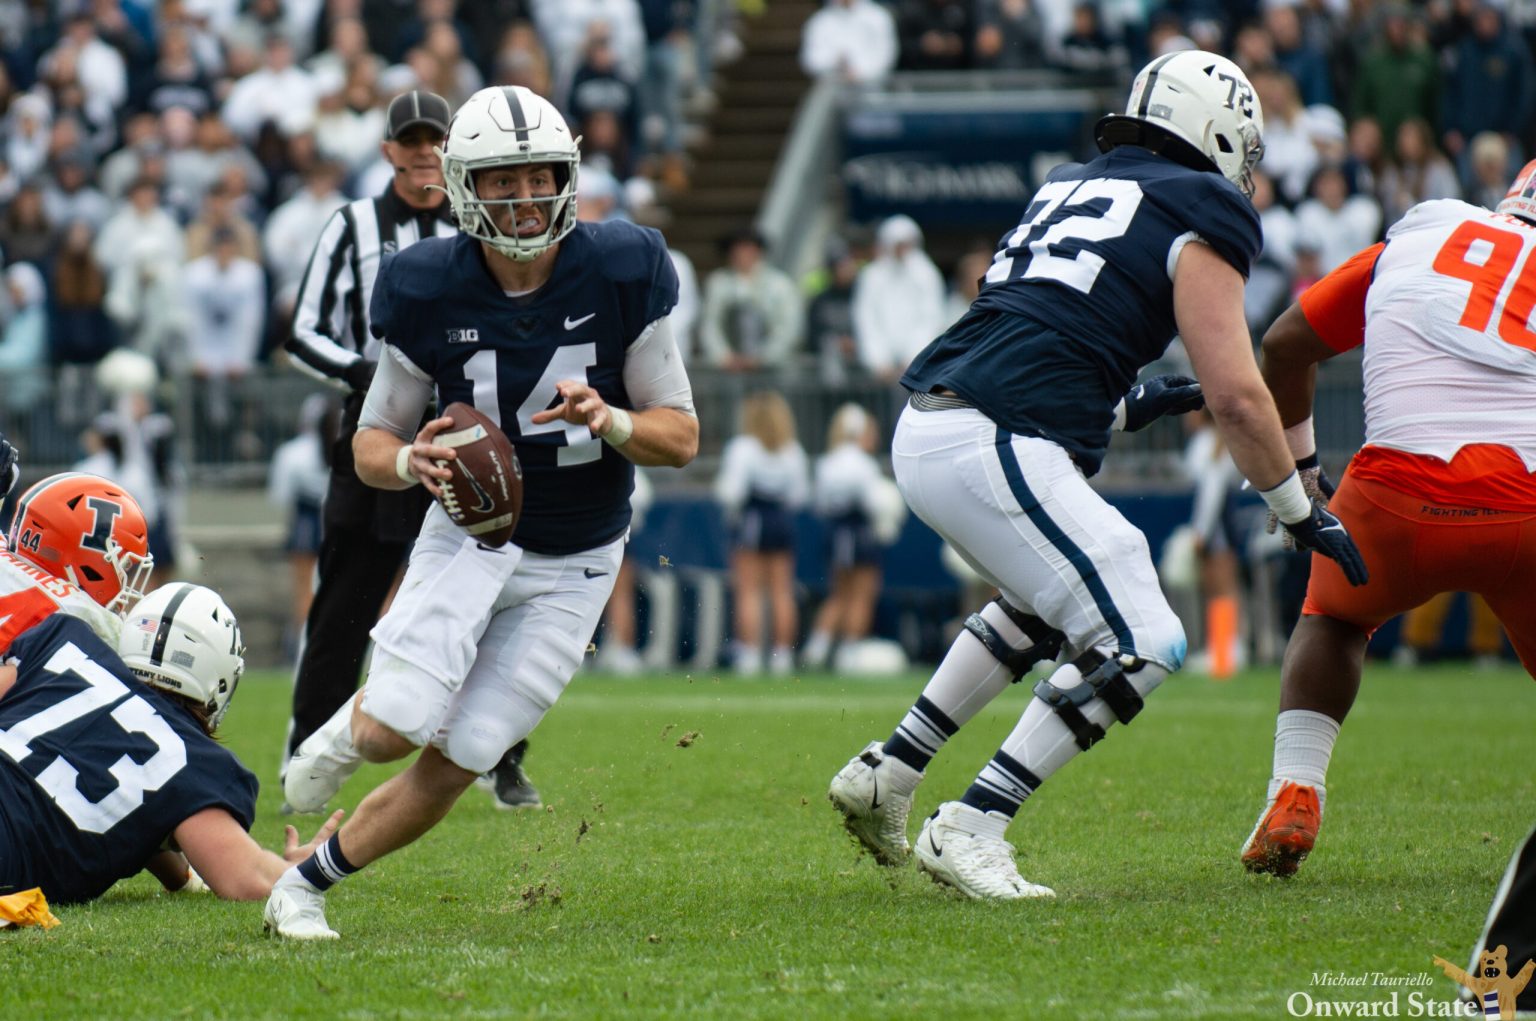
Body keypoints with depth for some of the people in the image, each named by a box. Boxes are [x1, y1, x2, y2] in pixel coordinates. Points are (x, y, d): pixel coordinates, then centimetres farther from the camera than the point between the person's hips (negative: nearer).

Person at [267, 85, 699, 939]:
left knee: (447, 770, -6)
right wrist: (409, 461, -26)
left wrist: (610, 421, -30)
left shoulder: (622, 272, -15)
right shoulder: (430, 290, -13)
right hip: (470, 532, 0)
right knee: (392, 733, -21)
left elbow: (681, 437, -8)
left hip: (573, 567, 0)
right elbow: (373, 442, -2)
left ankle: (305, 888, 15)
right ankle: (350, 727, 16)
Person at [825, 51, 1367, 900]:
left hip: (923, 433, 9)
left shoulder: (1067, 189, 25)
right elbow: (1237, 396, -3)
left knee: (1044, 607, 31)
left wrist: (1126, 407, 30)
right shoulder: (1198, 224, 2)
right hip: (996, 449, -9)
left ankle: (885, 774, 29)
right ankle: (970, 829, -8)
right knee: (1140, 646, -2)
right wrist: (1304, 515, 7)